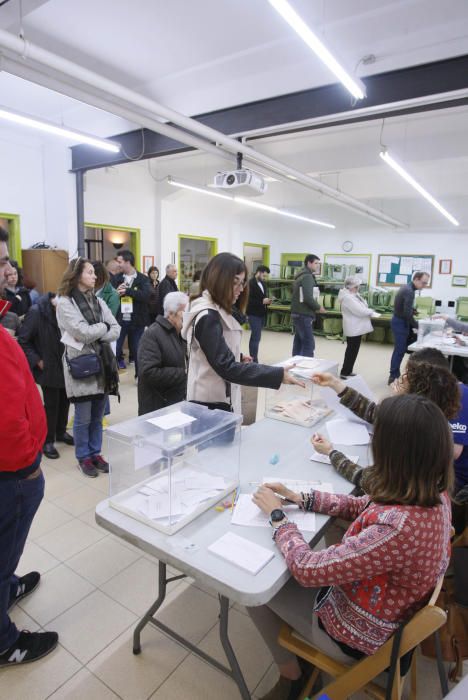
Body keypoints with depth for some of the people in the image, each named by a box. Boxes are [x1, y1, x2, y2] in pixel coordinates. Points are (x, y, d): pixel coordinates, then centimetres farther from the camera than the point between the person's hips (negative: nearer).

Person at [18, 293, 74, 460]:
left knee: (65, 401, 15)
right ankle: (48, 441, 20)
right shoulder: (36, 312, -17)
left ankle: (61, 432, 36)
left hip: (66, 366, 4)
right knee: (51, 404, 4)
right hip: (48, 368, -4)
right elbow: (23, 341, -10)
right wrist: (37, 361, -12)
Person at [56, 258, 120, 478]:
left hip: (103, 362, 6)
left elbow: (116, 330, 3)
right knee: (83, 417, 5)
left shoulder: (98, 301, 12)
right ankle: (83, 458, 21)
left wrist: (94, 335, -12)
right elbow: (82, 332, -18)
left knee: (98, 416, 14)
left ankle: (96, 453, 28)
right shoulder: (65, 303, -7)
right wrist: (104, 326, -3)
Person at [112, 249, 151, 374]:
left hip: (136, 321, -2)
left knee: (137, 350, 10)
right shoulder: (116, 278, 7)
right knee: (114, 349, 2)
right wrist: (116, 293, -16)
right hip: (119, 320, 2)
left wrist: (127, 291, -19)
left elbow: (146, 295, -18)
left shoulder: (143, 279, -2)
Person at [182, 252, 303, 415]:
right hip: (210, 404, -9)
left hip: (220, 399, 9)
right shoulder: (208, 317, -22)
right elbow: (226, 367, -30)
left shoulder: (217, 312, 9)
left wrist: (239, 359, 2)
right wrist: (278, 374, -33)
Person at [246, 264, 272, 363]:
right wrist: (262, 301, -22)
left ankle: (253, 359, 22)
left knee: (255, 337, 14)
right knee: (256, 337, -9)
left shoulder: (263, 283, 14)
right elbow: (248, 300, -20)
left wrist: (267, 301, 2)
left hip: (261, 314, 9)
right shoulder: (250, 283, -14)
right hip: (254, 314, -8)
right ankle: (253, 360, -3)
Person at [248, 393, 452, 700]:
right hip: (388, 610, 7)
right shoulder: (432, 493, -15)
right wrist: (299, 498, -5)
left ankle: (291, 675, 29)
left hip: (358, 635, -7)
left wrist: (278, 515, -17)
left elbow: (306, 570, -32)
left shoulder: (399, 529, -42)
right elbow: (362, 506, 1)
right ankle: (299, 659, 37)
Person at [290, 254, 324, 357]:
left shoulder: (301, 275, 17)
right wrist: (318, 307, -8)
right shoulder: (307, 276, -14)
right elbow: (308, 298, -23)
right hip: (304, 315, -10)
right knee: (309, 344, -9)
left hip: (298, 313, 10)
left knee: (299, 342, 12)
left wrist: (315, 307, 17)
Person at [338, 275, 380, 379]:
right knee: (352, 351, -2)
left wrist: (370, 312, -3)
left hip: (356, 328, 10)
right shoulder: (347, 297, -21)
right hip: (353, 329, -10)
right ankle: (344, 373, 6)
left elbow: (361, 307, 16)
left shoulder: (354, 295, 11)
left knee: (352, 350, 16)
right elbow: (360, 311, -23)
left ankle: (348, 371, 25)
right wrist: (371, 312, -9)